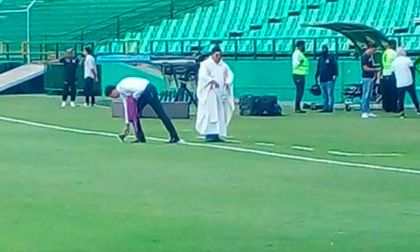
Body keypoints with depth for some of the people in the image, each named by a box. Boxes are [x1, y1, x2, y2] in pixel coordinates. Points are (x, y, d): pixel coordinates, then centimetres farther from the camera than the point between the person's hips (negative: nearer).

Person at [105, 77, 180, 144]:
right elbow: (127, 108, 17)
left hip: (149, 90, -10)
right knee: (134, 112, 5)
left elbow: (139, 89, -24)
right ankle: (140, 138, 7)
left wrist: (133, 97, -7)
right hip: (143, 94, 10)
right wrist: (127, 124, 17)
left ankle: (174, 136, -10)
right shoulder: (122, 93, 13)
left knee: (161, 113, -10)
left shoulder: (121, 86, -16)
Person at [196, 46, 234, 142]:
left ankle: (217, 134, 4)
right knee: (210, 113, -11)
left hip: (221, 93, 6)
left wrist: (227, 82, -11)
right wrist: (212, 81, -28)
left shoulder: (223, 65, 14)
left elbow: (230, 74, 9)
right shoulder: (205, 64, -2)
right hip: (209, 93, -6)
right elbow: (203, 76, -15)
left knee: (220, 114, 2)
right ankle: (209, 135, -12)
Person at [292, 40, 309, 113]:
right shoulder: (297, 53, -12)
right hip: (298, 75, -10)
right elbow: (295, 65, -20)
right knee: (299, 92, -11)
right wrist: (299, 62, -29)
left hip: (301, 75, 10)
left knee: (301, 92, 11)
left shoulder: (301, 53, 18)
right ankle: (297, 108, -10)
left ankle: (298, 108, 15)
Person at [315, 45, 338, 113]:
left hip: (330, 79, -6)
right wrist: (317, 76, 19)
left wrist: (335, 75, -14)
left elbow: (335, 66, -5)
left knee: (330, 94, -9)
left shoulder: (331, 57, 2)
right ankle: (325, 108, 8)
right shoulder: (320, 58, 19)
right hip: (322, 79, 6)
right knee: (324, 94, 5)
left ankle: (330, 108, -9)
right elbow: (318, 68, 24)